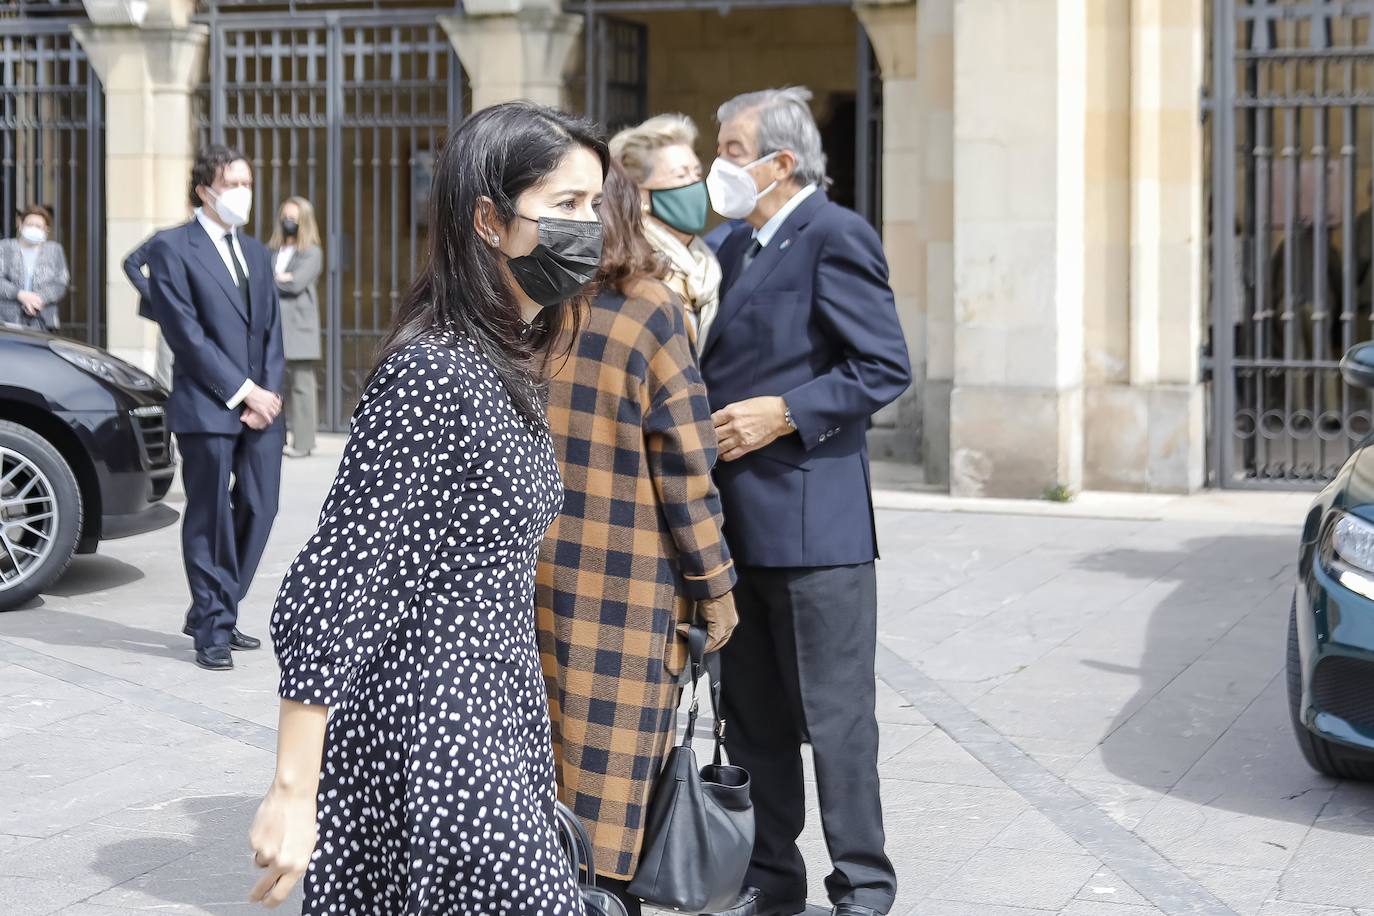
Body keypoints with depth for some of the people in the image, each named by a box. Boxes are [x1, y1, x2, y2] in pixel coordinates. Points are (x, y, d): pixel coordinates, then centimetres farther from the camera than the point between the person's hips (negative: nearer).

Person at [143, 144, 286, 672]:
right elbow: (187, 334, -10)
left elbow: (271, 331, 15)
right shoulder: (172, 248, -3)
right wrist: (244, 391, -12)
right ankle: (212, 629, 8)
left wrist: (269, 393, -1)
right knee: (211, 519, -2)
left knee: (259, 510, 5)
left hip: (260, 407, 6)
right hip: (206, 409, -6)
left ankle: (212, 612, 20)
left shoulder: (256, 254, 19)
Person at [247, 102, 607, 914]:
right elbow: (332, 584, -21)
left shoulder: (514, 366, 9)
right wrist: (293, 795, -21)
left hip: (493, 725, 9)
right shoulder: (434, 374, -19)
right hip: (431, 741, -9)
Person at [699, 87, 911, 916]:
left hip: (811, 522, -8)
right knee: (754, 717, 14)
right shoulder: (736, 248, 16)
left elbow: (886, 368, -15)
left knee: (835, 716, 1)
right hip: (739, 525, 8)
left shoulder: (834, 236, -10)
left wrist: (784, 414, -19)